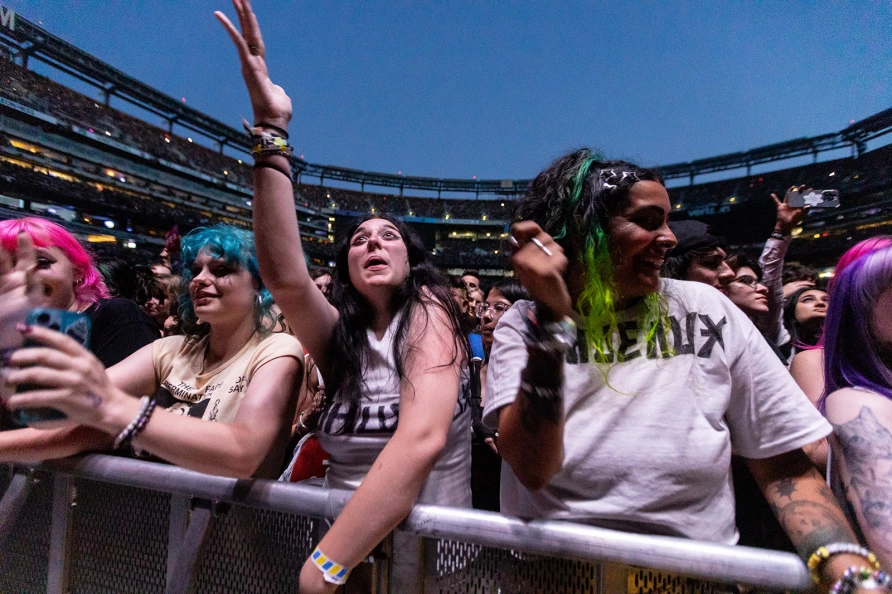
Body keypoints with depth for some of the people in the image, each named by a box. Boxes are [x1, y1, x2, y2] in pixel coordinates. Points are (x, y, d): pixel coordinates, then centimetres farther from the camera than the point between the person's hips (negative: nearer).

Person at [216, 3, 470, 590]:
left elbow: (423, 438, -24)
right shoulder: (338, 335, -1)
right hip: (342, 541, 3)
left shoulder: (428, 307, -12)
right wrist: (271, 132, -22)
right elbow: (285, 277, -19)